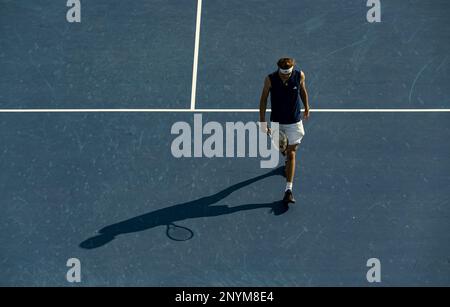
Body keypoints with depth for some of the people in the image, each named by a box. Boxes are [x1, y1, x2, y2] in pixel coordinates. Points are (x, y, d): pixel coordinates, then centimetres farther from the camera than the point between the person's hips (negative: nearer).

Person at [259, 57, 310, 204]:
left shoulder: (299, 75, -16)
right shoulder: (270, 79, -19)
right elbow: (263, 99, -9)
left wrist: (306, 107, 18)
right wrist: (263, 122, -13)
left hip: (294, 122, -1)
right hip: (277, 121, 1)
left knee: (291, 154, -5)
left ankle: (289, 189, -4)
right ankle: (288, 161, 59)